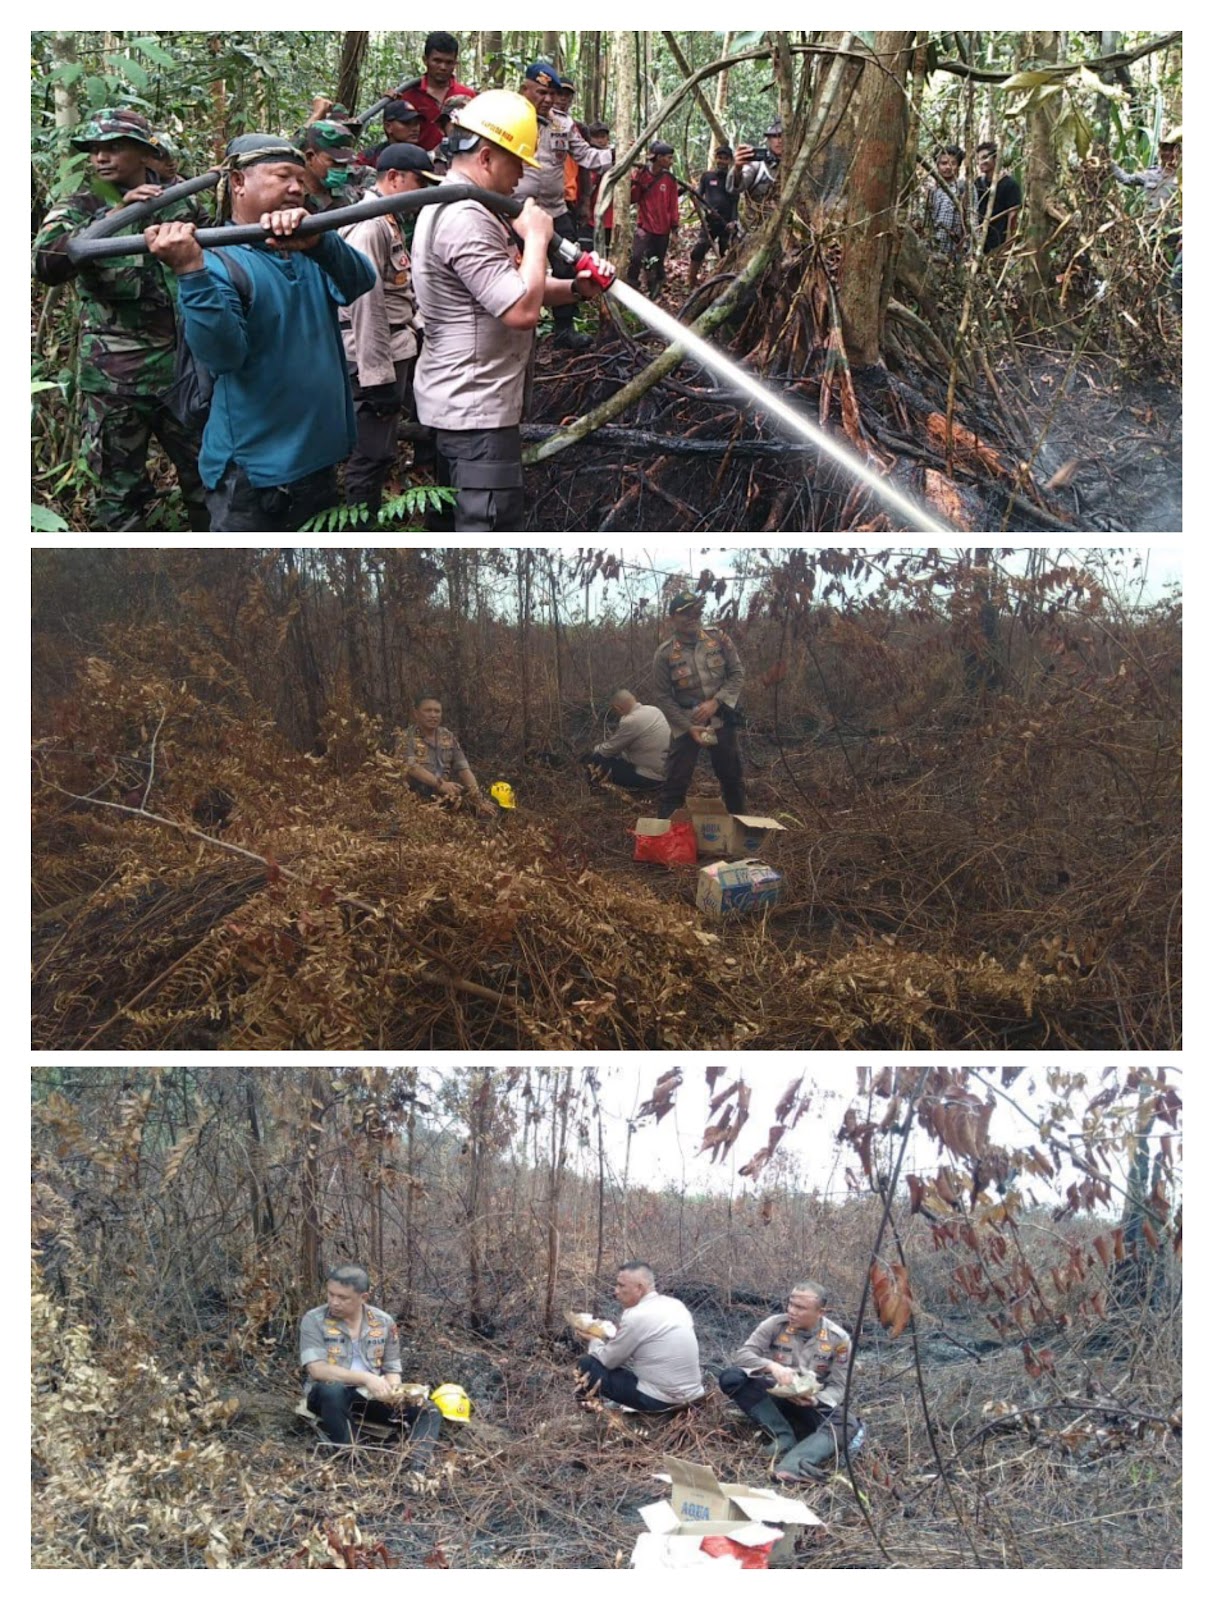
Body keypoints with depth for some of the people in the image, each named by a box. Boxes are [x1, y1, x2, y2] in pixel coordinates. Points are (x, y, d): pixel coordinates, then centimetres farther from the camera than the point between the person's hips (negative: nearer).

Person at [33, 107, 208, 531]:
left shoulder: (181, 203, 7)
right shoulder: (79, 209, -4)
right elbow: (46, 264, -25)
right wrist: (114, 214, -30)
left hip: (183, 368, 3)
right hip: (114, 378, -3)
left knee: (206, 478, 14)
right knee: (120, 494, 4)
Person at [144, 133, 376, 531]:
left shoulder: (309, 253, 8)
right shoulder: (219, 261, -10)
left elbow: (360, 281, -14)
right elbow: (223, 355, -25)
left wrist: (317, 242, -34)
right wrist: (191, 272, -37)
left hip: (320, 458, 7)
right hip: (253, 470, -7)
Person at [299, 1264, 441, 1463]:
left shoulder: (384, 1322, 5)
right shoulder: (314, 1320, -7)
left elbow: (392, 1369, 9)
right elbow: (317, 1370, -17)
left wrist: (392, 1390, -16)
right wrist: (365, 1378, -26)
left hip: (372, 1396, 4)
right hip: (329, 1394, -4)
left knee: (428, 1411, -17)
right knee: (332, 1390, -40)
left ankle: (416, 1470, -35)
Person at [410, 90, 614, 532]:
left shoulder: (451, 206, 16)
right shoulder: (465, 219, -20)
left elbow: (511, 289, 21)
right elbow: (522, 311, -26)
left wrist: (575, 289, 4)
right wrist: (536, 238, -12)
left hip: (460, 402, 11)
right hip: (476, 410, -11)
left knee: (460, 523, 18)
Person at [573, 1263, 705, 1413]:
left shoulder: (636, 1316, -17)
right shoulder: (674, 1305, 6)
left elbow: (608, 1360, -3)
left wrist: (594, 1340, 16)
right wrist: (605, 1338, 17)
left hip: (660, 1400, -8)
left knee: (586, 1364, 0)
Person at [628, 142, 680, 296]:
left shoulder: (670, 179, 0)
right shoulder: (641, 173, -3)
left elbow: (673, 205, 5)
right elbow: (632, 198, -2)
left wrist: (674, 227, 3)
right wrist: (634, 184, -20)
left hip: (662, 229, 2)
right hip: (644, 227, -2)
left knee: (658, 263, 10)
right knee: (636, 258, -20)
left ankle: (653, 293, 25)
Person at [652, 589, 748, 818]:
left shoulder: (719, 638, -3)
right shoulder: (665, 653, -9)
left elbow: (738, 673, -1)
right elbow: (662, 698, -7)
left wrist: (715, 702, -15)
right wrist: (689, 727, -16)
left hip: (721, 720, 3)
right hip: (685, 725, -2)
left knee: (733, 778, 15)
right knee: (675, 784, -4)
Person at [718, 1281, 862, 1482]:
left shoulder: (838, 1338, -6)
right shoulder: (775, 1325, -7)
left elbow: (839, 1386, -4)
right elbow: (742, 1355, -13)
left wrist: (816, 1400, -26)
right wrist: (771, 1366, -32)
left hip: (812, 1405, -1)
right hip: (774, 1396, 1)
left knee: (848, 1423, -33)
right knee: (731, 1378, -27)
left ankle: (793, 1464, -57)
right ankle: (785, 1437, -29)